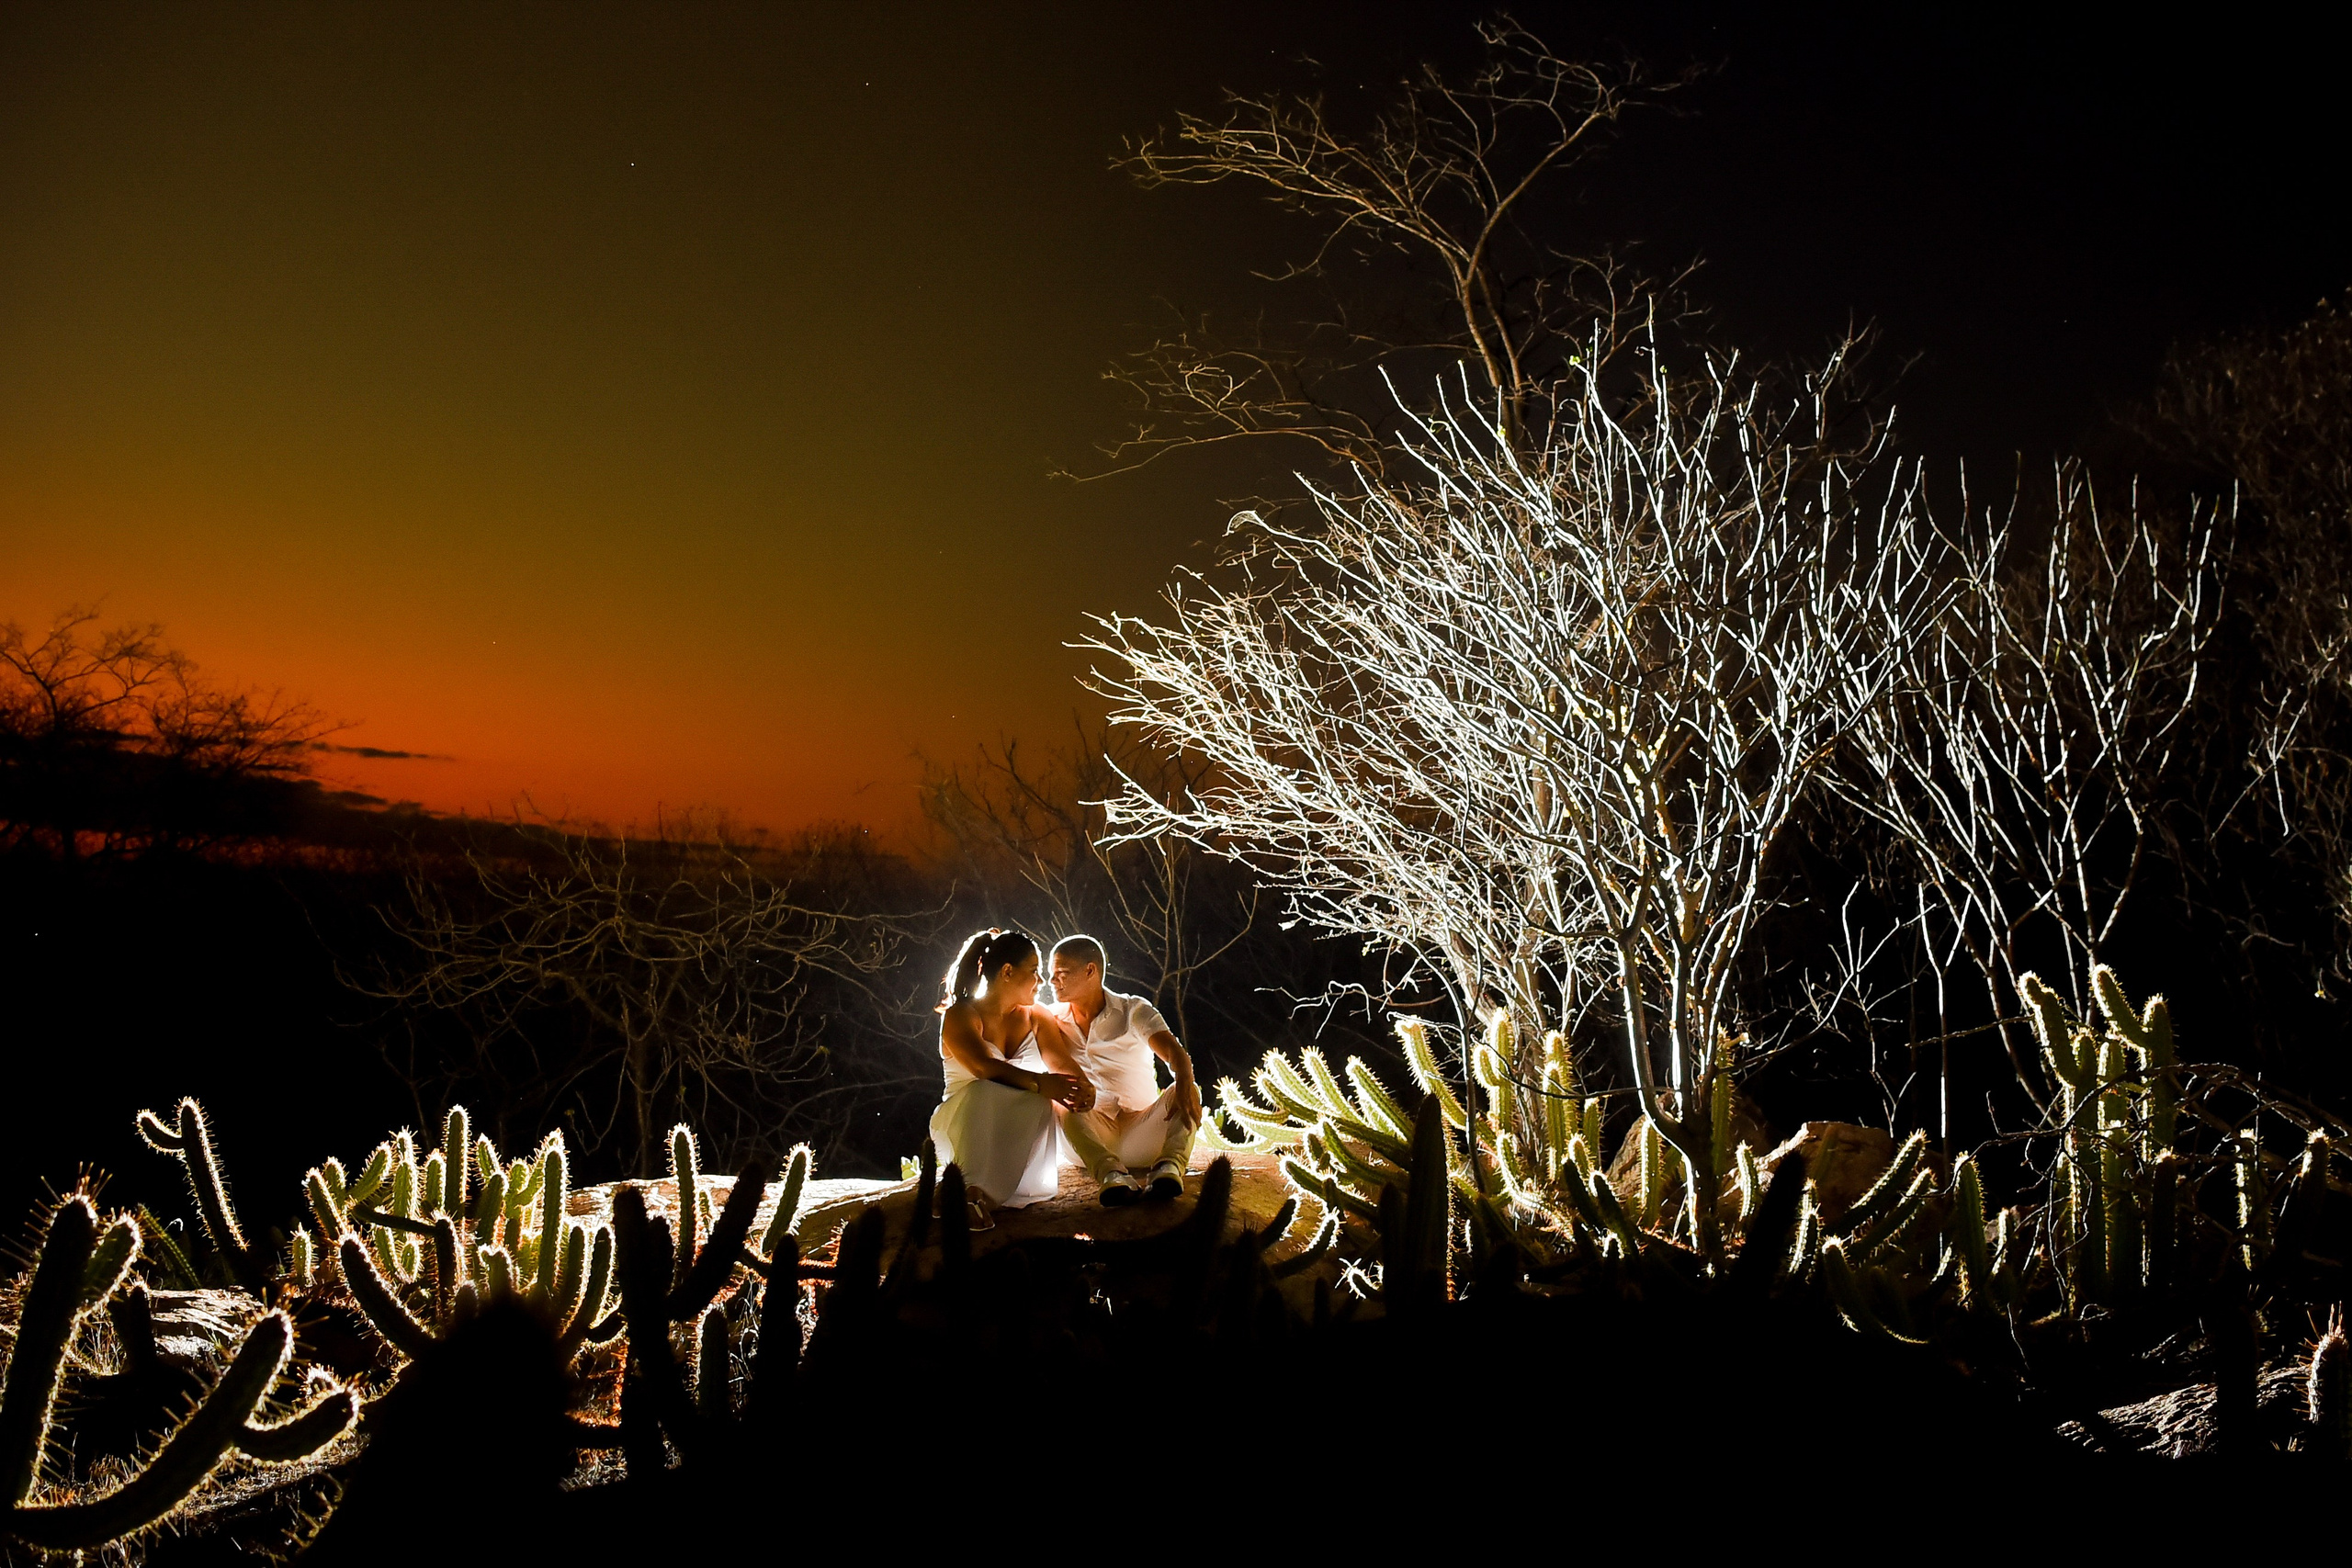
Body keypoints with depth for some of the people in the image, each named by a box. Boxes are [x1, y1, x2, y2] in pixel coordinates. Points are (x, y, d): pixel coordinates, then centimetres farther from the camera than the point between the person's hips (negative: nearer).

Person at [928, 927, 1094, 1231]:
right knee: (982, 1094, -36)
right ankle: (971, 1188, -44)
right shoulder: (959, 1015, -5)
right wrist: (1039, 1083, -38)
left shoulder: (1035, 1017, 13)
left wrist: (1084, 1088, -26)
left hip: (1021, 1134, 4)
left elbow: (1062, 1062, -3)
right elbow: (985, 1068, -23)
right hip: (965, 1127, -4)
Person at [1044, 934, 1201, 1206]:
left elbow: (1175, 1053, -17)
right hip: (1093, 1133, 1)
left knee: (1186, 1092, -25)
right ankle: (1111, 1174, -52)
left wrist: (1185, 1083, -40)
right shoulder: (1054, 1019, 10)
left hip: (1141, 1132, 0)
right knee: (1063, 1104, -30)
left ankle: (1169, 1167, -50)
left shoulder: (1134, 1010, 1)